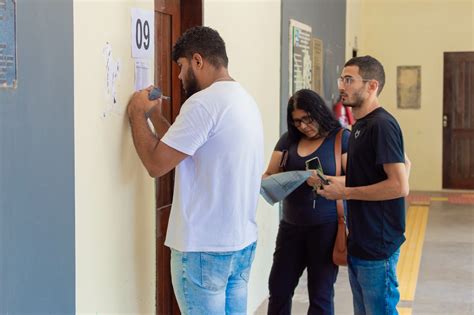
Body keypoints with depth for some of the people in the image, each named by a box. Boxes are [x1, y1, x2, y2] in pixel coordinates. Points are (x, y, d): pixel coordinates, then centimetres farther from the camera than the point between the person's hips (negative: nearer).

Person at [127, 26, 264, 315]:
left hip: (205, 247, -9)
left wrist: (137, 113, -3)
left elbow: (156, 163, -16)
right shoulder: (245, 100, 12)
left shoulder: (204, 101, -17)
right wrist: (156, 116, 18)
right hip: (243, 240, 9)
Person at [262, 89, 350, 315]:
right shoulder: (288, 140, 10)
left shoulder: (342, 138, -4)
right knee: (278, 289, 7)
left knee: (320, 294, 5)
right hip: (291, 225, 5)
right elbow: (269, 175, 10)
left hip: (327, 227, -4)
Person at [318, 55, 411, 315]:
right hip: (360, 242, 9)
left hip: (377, 245, -9)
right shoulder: (361, 125, 12)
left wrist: (345, 192, -16)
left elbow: (400, 186, -22)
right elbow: (405, 163, 24)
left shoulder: (381, 125, -16)